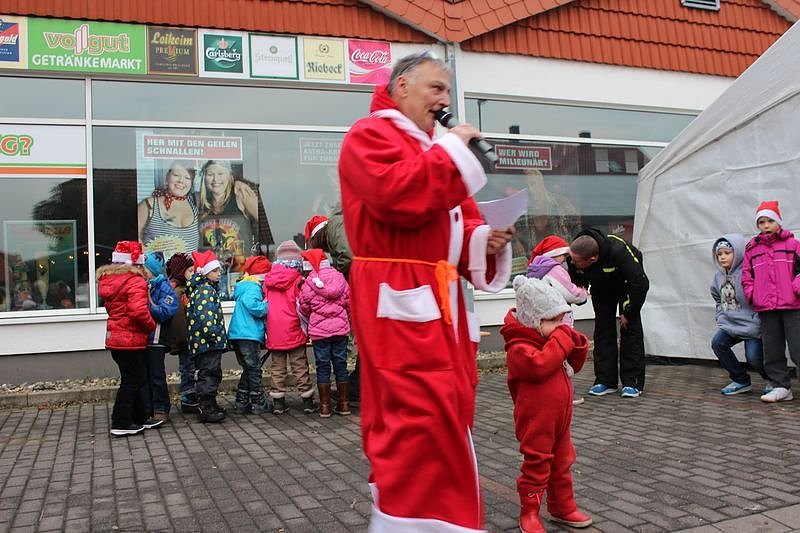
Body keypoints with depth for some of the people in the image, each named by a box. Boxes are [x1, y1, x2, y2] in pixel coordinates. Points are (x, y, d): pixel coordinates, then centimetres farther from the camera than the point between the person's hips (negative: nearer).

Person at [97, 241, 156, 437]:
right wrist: (151, 326, -11)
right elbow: (139, 311, -29)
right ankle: (121, 424, 4)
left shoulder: (107, 280, 11)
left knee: (132, 379, 17)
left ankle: (139, 418, 25)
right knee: (131, 381, 1)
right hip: (132, 339, -9)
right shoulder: (135, 281, -17)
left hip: (115, 338, 9)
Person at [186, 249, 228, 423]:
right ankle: (205, 408, -1)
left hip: (204, 341, 11)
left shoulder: (207, 287, 18)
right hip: (208, 341, -11)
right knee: (209, 374, -6)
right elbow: (205, 315, -24)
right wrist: (214, 334, -21)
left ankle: (209, 406, 26)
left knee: (210, 374, 17)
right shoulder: (205, 289, -14)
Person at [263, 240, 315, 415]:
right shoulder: (297, 280, -11)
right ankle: (307, 402, 11)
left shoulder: (268, 280, 2)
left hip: (274, 332, 3)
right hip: (294, 331, -3)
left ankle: (278, 403, 14)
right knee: (300, 366, 5)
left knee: (277, 367, 11)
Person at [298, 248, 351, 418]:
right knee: (341, 365, 9)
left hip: (319, 330, -3)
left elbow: (304, 308, 1)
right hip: (340, 328, 3)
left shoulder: (309, 283, -8)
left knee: (323, 367, 5)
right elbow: (348, 302, 9)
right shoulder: (339, 278, 2)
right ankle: (343, 404, 14)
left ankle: (325, 406, 7)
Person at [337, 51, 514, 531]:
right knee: (421, 418, -15)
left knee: (444, 415, 13)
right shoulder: (369, 136, -4)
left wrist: (485, 239, 2)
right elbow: (400, 196, -24)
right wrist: (452, 148, -11)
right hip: (400, 300, -9)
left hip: (439, 299, 10)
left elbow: (460, 218, 25)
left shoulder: (432, 148, 24)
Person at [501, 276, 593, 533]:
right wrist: (561, 340, -27)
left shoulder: (553, 339, 9)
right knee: (536, 466, 2)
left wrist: (576, 343, -2)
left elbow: (574, 365, 18)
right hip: (536, 423, -9)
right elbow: (540, 365, -37)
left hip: (560, 420, 9)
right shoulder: (519, 348, -19)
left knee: (562, 464, 19)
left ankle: (562, 507, 35)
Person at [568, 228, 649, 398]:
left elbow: (641, 284, -35)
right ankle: (605, 380, 3)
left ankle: (632, 382, -6)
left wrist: (628, 313, -26)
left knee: (630, 328, -11)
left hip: (627, 284, -4)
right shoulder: (574, 256, -30)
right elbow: (576, 284, -7)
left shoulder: (618, 251, -44)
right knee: (603, 329, -2)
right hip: (601, 288, 4)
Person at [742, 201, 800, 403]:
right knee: (772, 350, 8)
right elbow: (746, 275, 14)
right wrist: (752, 294, 3)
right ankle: (780, 387, 18)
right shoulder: (752, 248, 10)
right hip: (766, 308, 4)